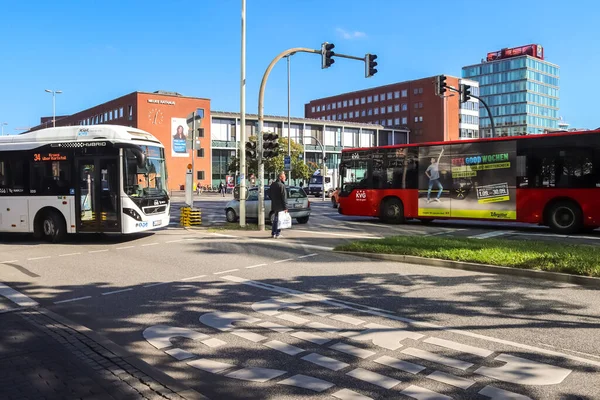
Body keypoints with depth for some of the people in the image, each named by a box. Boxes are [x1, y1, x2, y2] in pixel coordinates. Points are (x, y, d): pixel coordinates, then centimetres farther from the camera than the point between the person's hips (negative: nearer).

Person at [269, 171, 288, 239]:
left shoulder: (272, 185, 8)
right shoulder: (282, 185, -17)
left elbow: (269, 194, 17)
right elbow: (284, 197, -19)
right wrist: (285, 207, -18)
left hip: (274, 205, 7)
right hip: (280, 206, -7)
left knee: (275, 219, 17)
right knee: (279, 220, 1)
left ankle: (273, 233, 20)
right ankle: (278, 234, 2)